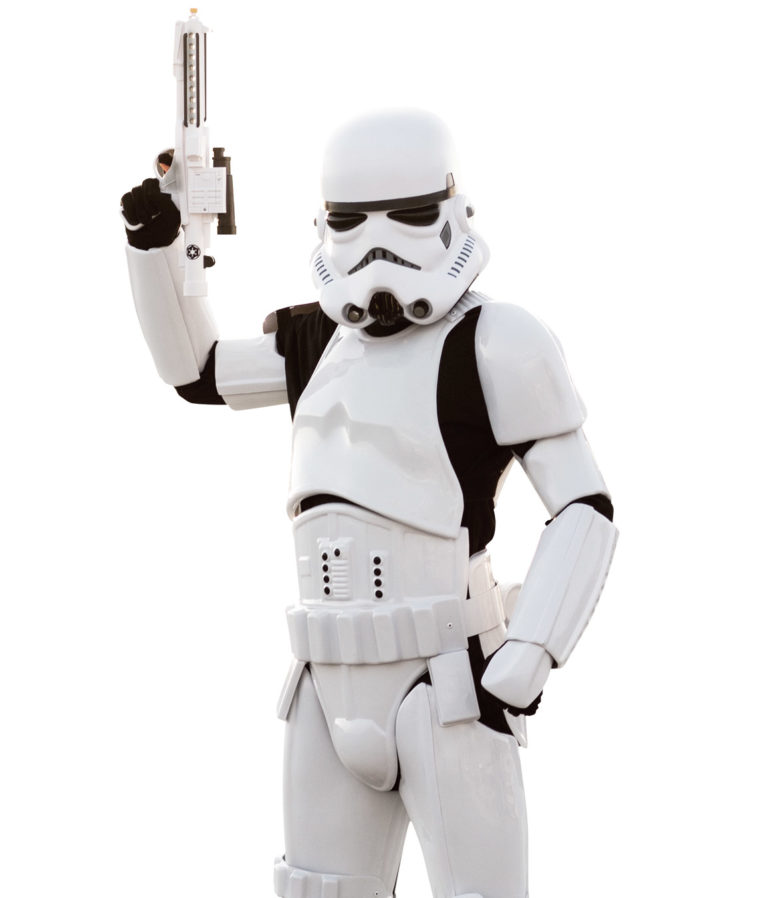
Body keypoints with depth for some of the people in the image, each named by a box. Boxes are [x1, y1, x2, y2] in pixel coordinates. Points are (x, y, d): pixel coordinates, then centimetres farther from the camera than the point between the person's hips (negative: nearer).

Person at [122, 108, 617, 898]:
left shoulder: (493, 343, -9)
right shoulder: (325, 336, 12)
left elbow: (585, 510, -10)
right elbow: (191, 368, 25)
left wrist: (525, 662, -18)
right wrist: (153, 241, 11)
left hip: (448, 684, -7)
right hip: (337, 684, 7)